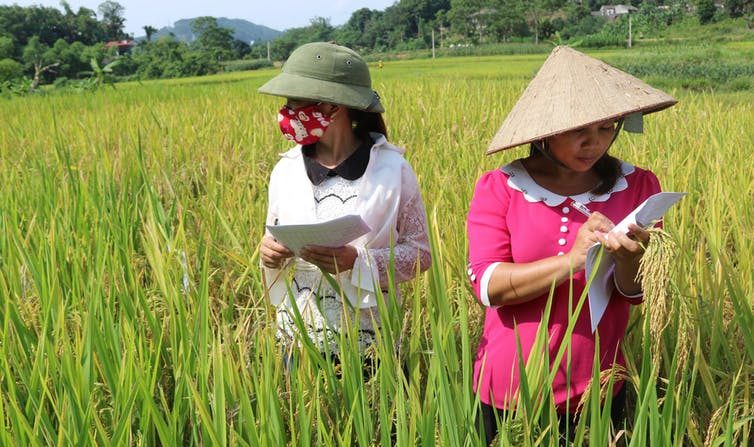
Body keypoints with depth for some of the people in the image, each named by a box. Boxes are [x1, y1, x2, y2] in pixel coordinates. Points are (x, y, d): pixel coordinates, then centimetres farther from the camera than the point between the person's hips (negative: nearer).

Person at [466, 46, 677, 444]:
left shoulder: (638, 186, -3)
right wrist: (572, 260, -27)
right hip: (506, 391, -1)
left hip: (598, 393, 1)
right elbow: (487, 285, -16)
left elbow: (636, 293, -5)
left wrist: (626, 257, -27)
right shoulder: (498, 188, -9)